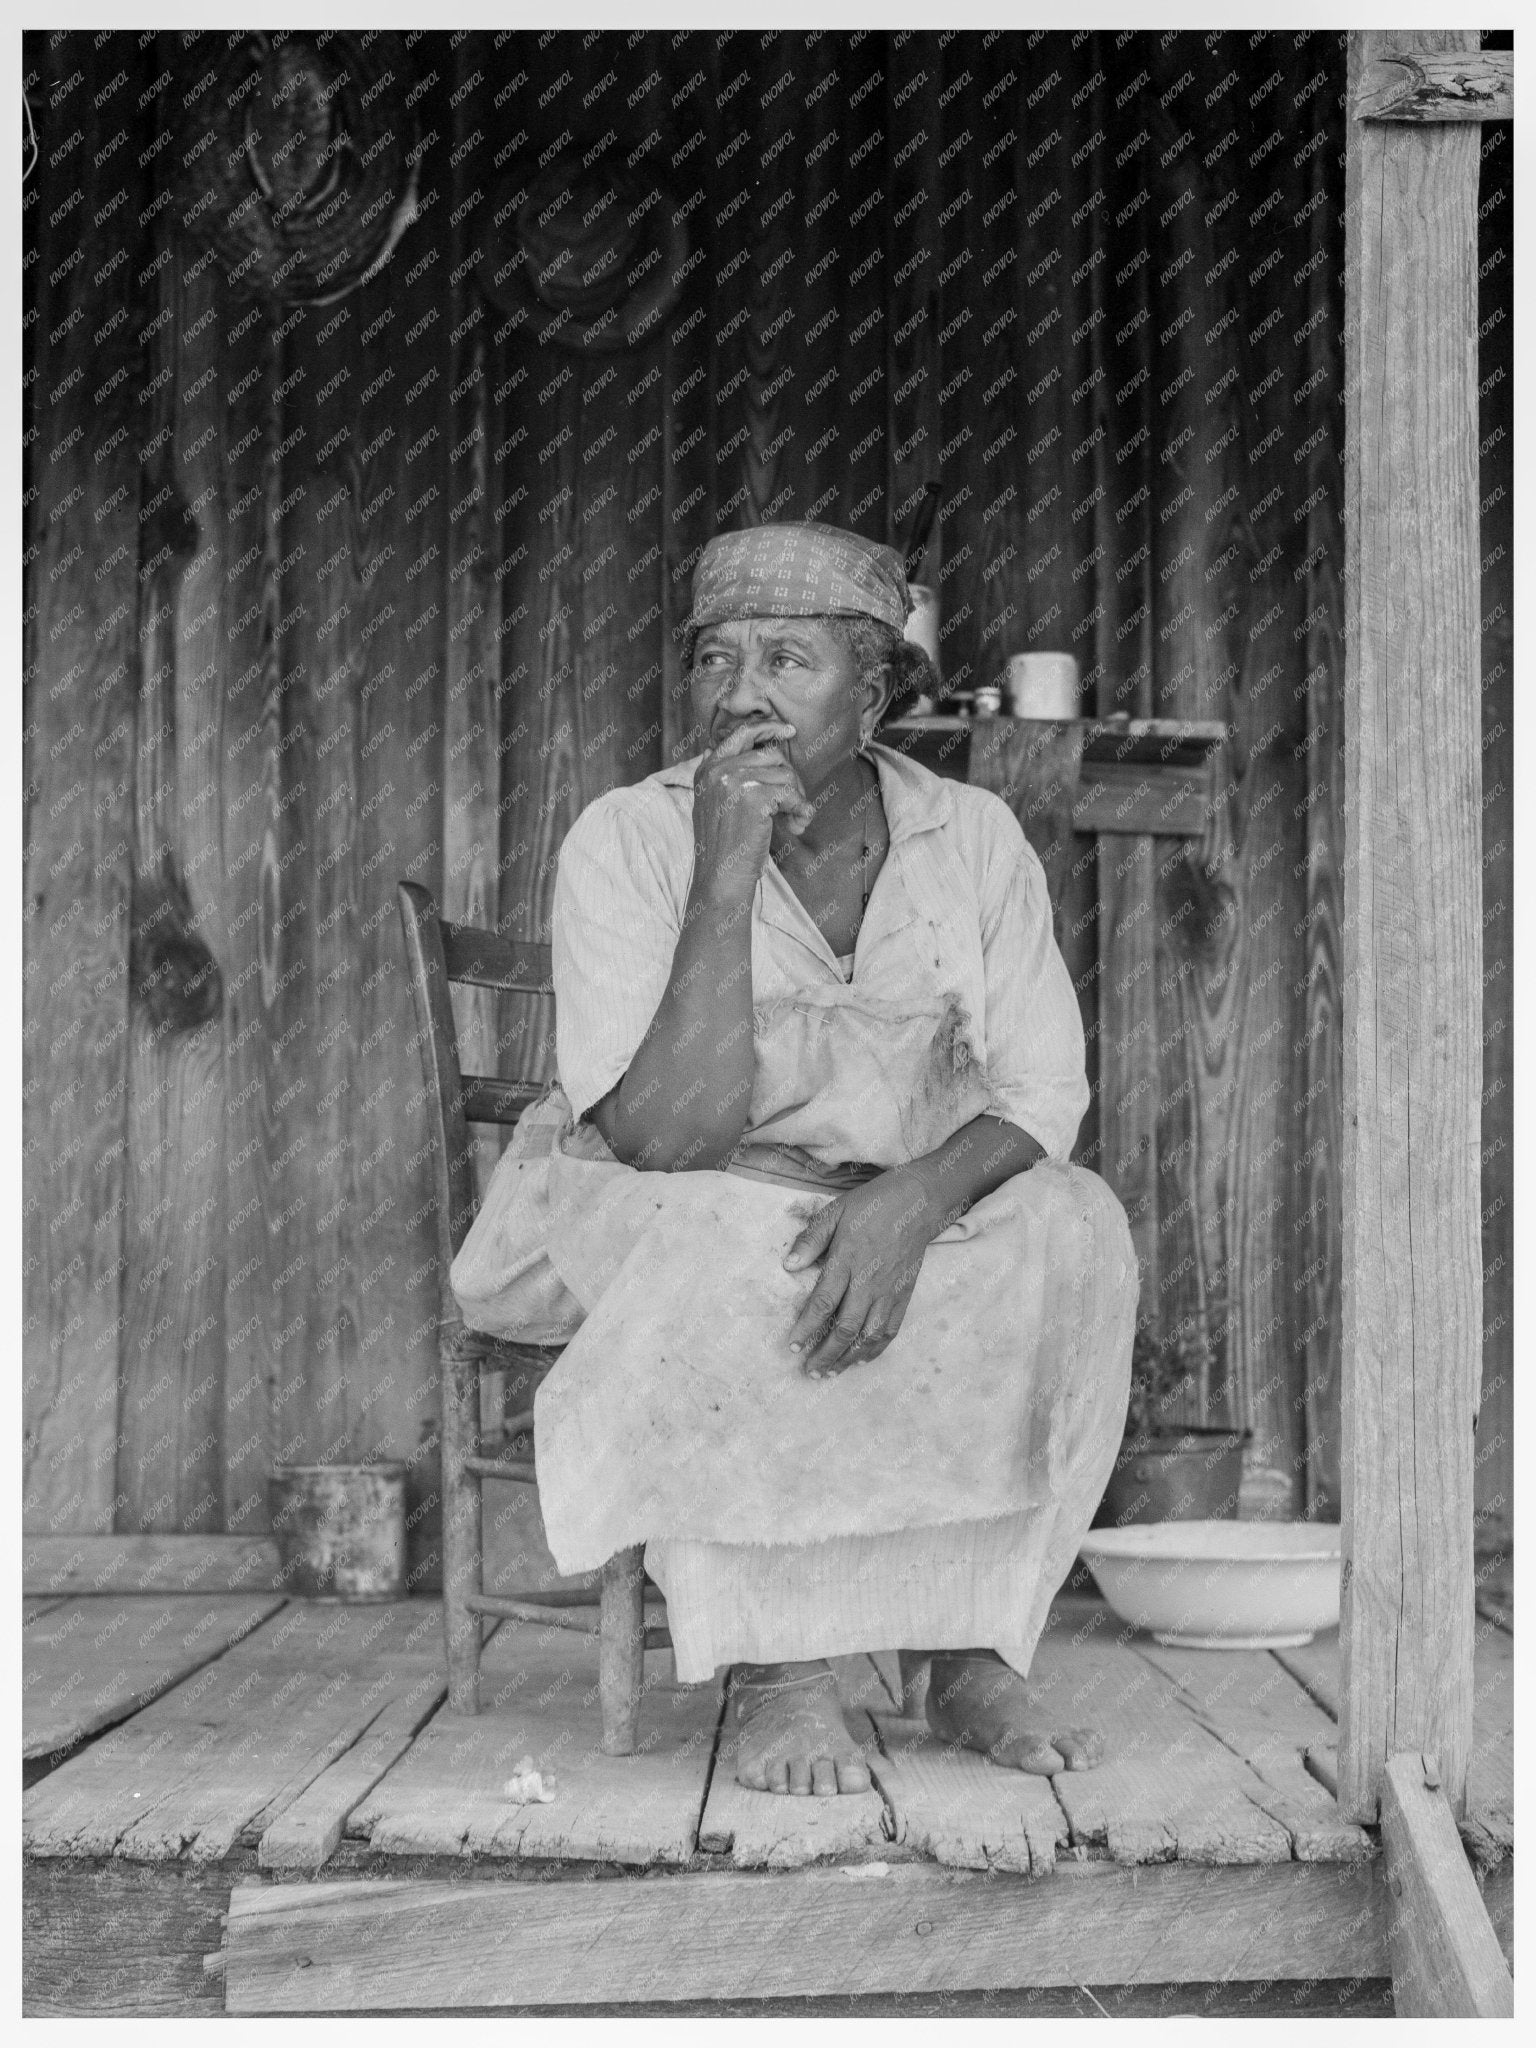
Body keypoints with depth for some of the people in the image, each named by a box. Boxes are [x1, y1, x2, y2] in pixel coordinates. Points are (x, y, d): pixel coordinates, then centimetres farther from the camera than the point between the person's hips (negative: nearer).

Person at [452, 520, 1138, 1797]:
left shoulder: (971, 839, -7)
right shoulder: (629, 842, -18)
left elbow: (1041, 1091, -11)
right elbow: (665, 1140, -26)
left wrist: (912, 1199, -32)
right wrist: (727, 876, -33)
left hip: (894, 1216, 3)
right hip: (648, 1227, -3)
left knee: (1073, 1231, -26)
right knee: (727, 1245, -37)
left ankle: (968, 1649, -16)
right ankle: (774, 1672, -24)